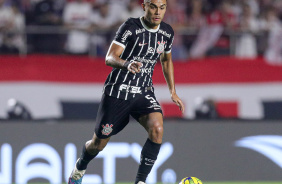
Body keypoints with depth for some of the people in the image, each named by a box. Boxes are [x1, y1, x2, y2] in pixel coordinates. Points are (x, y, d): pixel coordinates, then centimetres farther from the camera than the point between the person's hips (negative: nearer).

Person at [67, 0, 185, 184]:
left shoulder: (167, 32, 3)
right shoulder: (130, 27, -15)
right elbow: (110, 58, -22)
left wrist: (173, 91, 18)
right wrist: (127, 64, -43)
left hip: (144, 92, 4)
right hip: (118, 91, -4)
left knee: (157, 128, -26)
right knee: (99, 144, 7)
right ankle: (80, 167, 42)